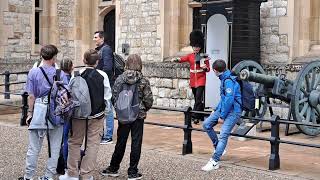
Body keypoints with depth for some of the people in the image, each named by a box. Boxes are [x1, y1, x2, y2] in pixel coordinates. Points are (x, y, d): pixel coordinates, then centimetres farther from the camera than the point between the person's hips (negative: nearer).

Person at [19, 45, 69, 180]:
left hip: (39, 111, 0)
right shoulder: (60, 74, -4)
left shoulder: (34, 72, -4)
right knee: (55, 148, 11)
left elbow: (31, 96, -3)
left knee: (34, 148, 8)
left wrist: (30, 113, 6)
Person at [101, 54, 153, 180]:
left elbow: (114, 97, -3)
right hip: (138, 115, -2)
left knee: (121, 142, 13)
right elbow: (149, 100, -8)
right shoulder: (143, 81, -8)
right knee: (136, 143, 5)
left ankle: (113, 168, 23)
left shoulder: (120, 79, -4)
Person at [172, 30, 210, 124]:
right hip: (193, 81, 5)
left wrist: (205, 67, -24)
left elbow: (208, 69, -1)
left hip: (201, 81, -5)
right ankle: (200, 116, 25)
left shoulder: (204, 57, -3)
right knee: (197, 99, 13)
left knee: (198, 99, -14)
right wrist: (176, 59, -31)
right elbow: (182, 59, -11)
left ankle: (195, 116, -14)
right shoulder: (190, 56, 7)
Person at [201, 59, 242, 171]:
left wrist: (222, 116, -18)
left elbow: (229, 100, -24)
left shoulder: (229, 81, -19)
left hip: (233, 111, -10)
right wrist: (216, 110, 20)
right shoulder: (224, 79, 12)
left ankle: (214, 162, -18)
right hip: (223, 108, 10)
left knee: (223, 135, -16)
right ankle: (218, 148, 18)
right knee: (206, 124, 6)